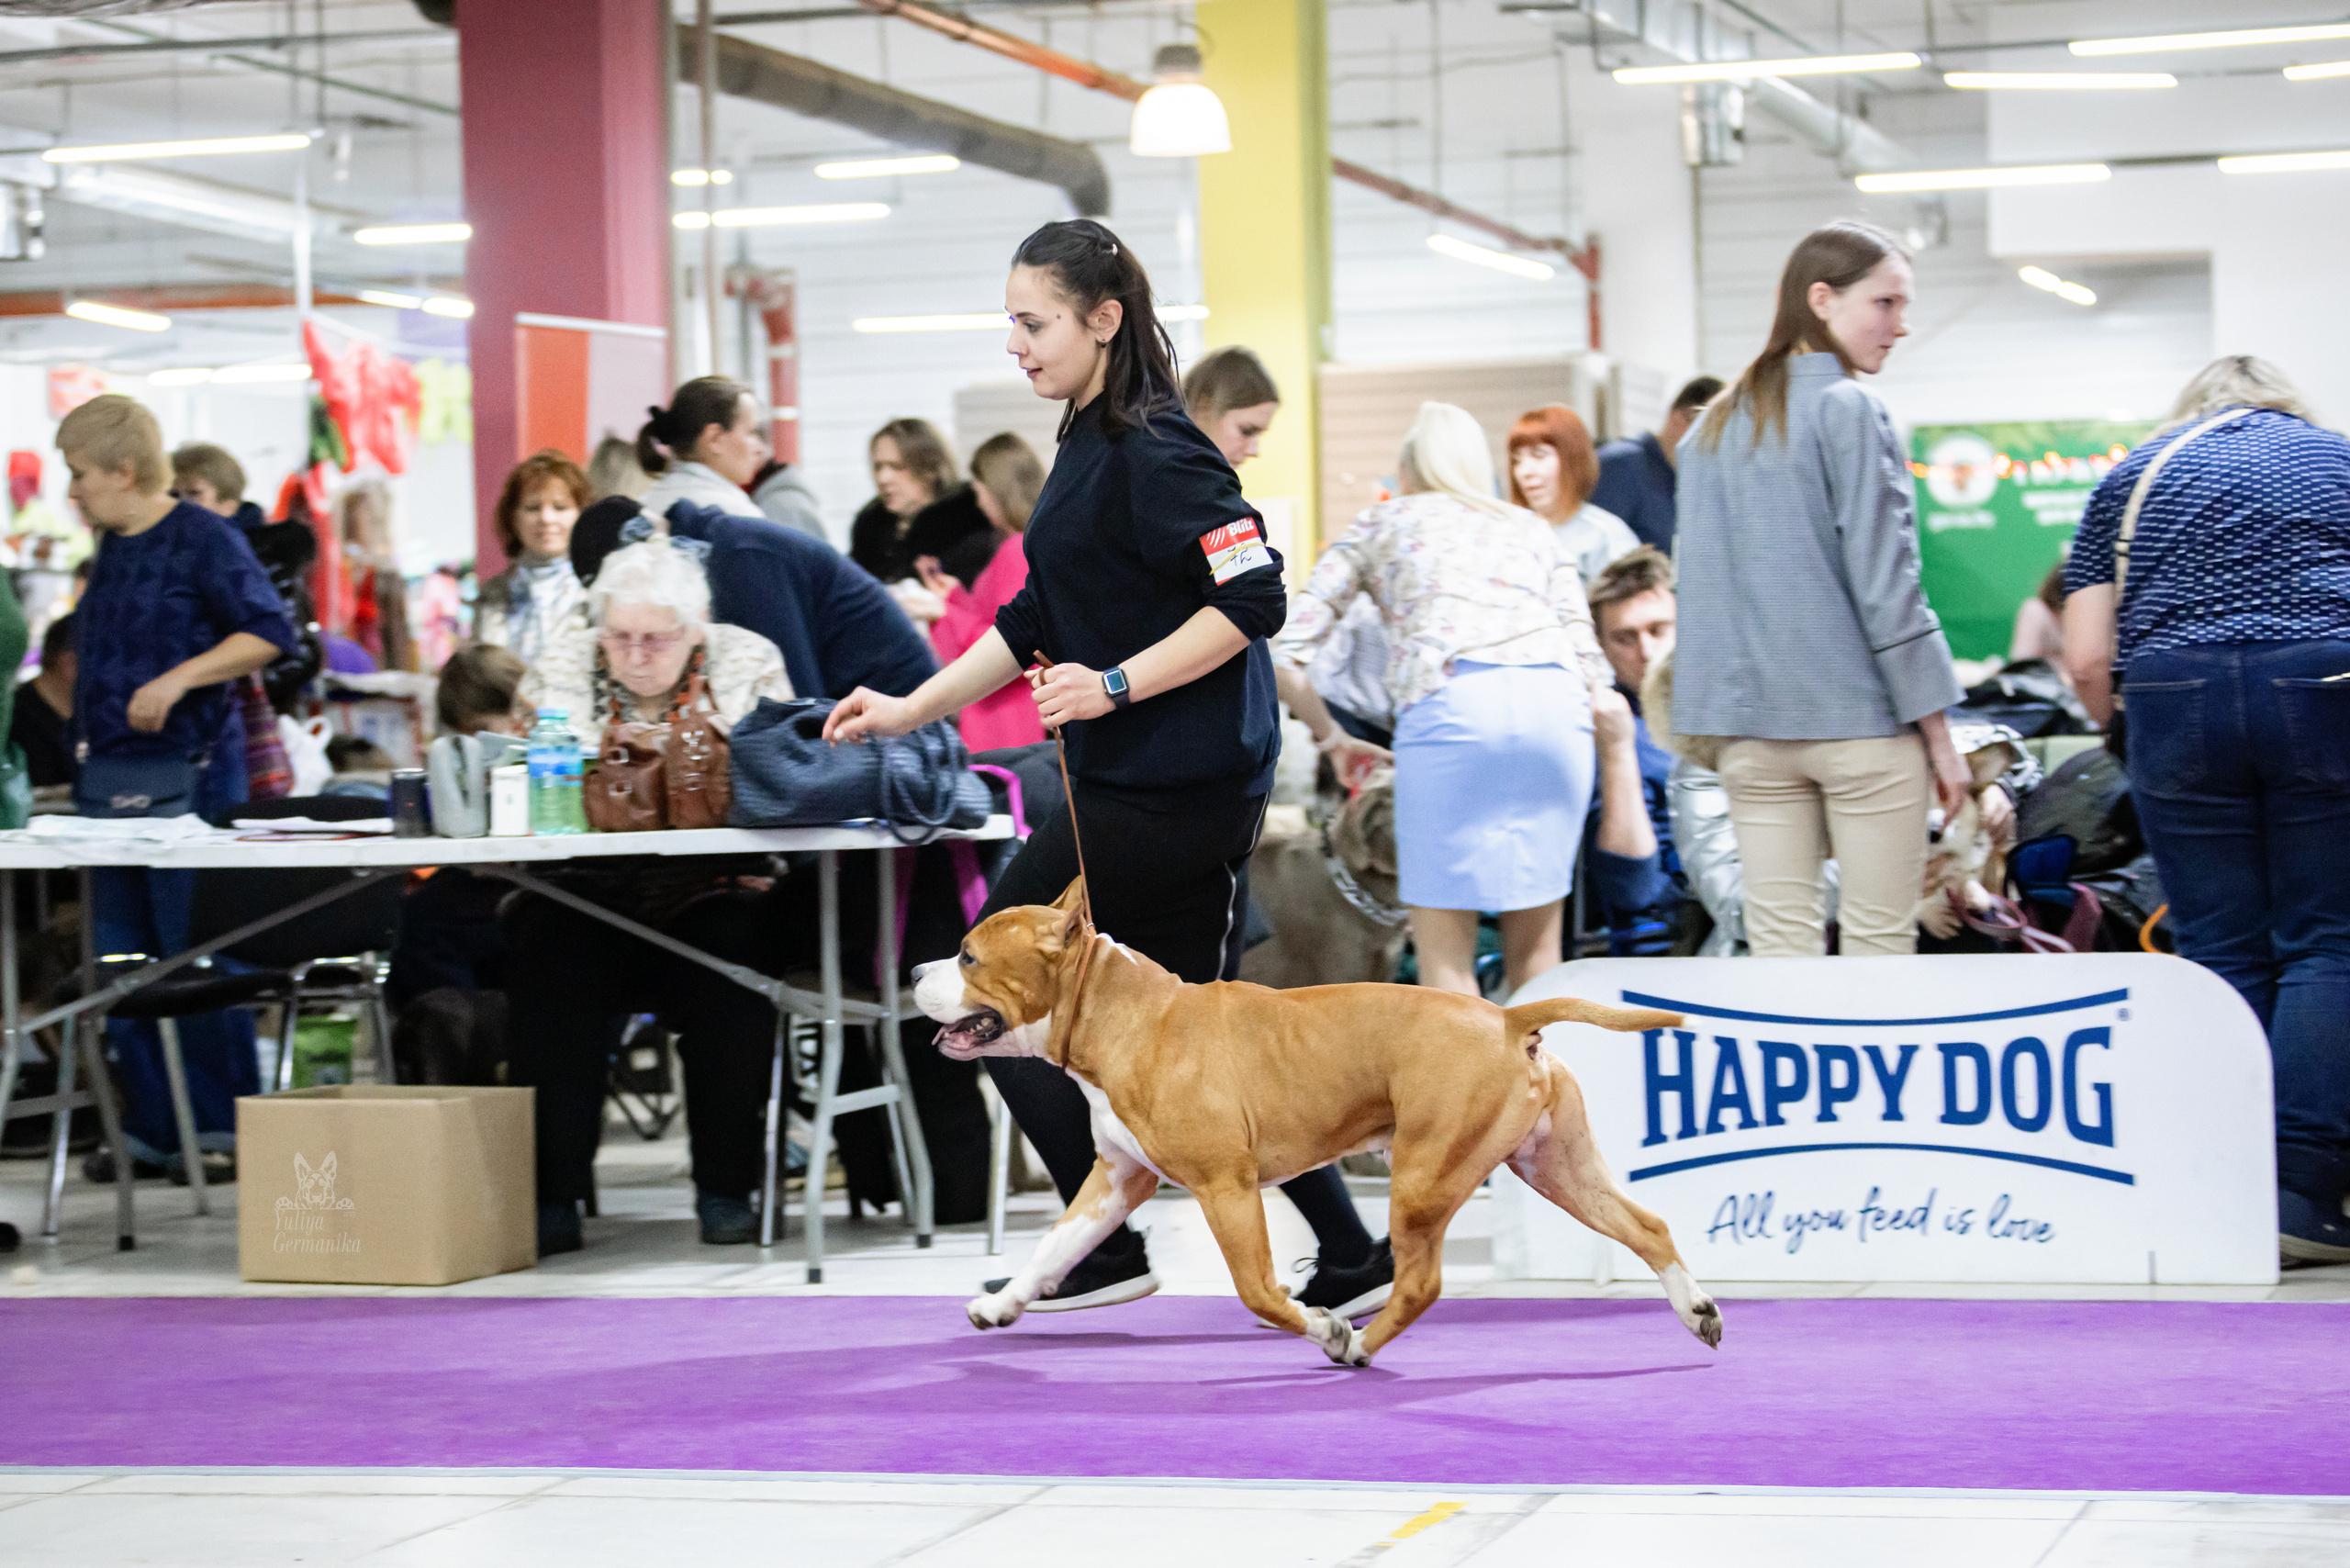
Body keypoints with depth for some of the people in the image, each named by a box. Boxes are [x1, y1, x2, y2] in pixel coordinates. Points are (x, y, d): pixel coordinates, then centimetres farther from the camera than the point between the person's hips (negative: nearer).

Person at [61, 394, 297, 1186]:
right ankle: (150, 1129, 14)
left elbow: (269, 631, -14)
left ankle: (226, 1129, 1)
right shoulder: (112, 550, 15)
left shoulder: (203, 538, -8)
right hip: (108, 777, 8)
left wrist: (180, 679, -22)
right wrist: (84, 758, 17)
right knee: (121, 958, 8)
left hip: (185, 772, -8)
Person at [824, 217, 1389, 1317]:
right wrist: (910, 710, 20)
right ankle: (1352, 1257, 12)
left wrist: (1114, 685, -23)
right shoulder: (1089, 444, 15)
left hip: (1171, 789, -10)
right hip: (1143, 777, 10)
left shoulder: (1152, 449, -16)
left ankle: (1108, 1248, 4)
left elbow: (1253, 599, -21)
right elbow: (1040, 619, 22)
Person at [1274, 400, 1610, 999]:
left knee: (1444, 954, 1)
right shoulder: (1530, 528, 31)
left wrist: (1333, 738, 31)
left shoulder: (1381, 524, 26)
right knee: (1534, 946, 13)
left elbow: (1285, 654, 18)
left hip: (1449, 702, -3)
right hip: (1556, 701, 3)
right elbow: (1590, 662, 19)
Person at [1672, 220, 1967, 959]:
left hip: (1753, 725, 6)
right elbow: (1884, 586, -11)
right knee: (1878, 943, 1)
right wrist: (1938, 733, -6)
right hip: (1859, 719, -6)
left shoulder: (1714, 426, 12)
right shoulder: (1849, 410, -8)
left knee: (1779, 940, 6)